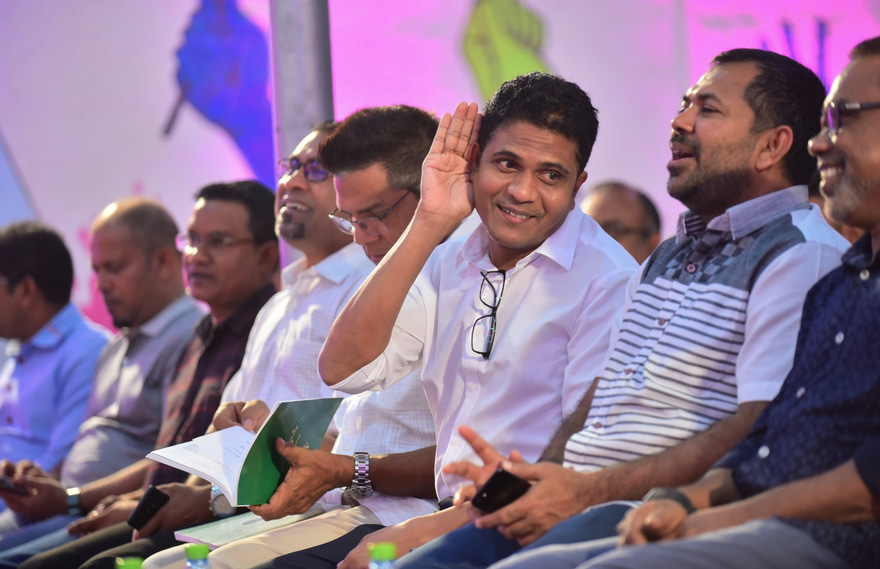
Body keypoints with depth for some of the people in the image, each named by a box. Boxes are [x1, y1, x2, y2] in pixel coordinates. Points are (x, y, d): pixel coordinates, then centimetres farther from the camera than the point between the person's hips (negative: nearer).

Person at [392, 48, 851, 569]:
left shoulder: (805, 254, -6)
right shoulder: (670, 255, 26)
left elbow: (764, 431, -18)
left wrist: (589, 491, -19)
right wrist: (538, 475, 5)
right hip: (581, 506, 8)